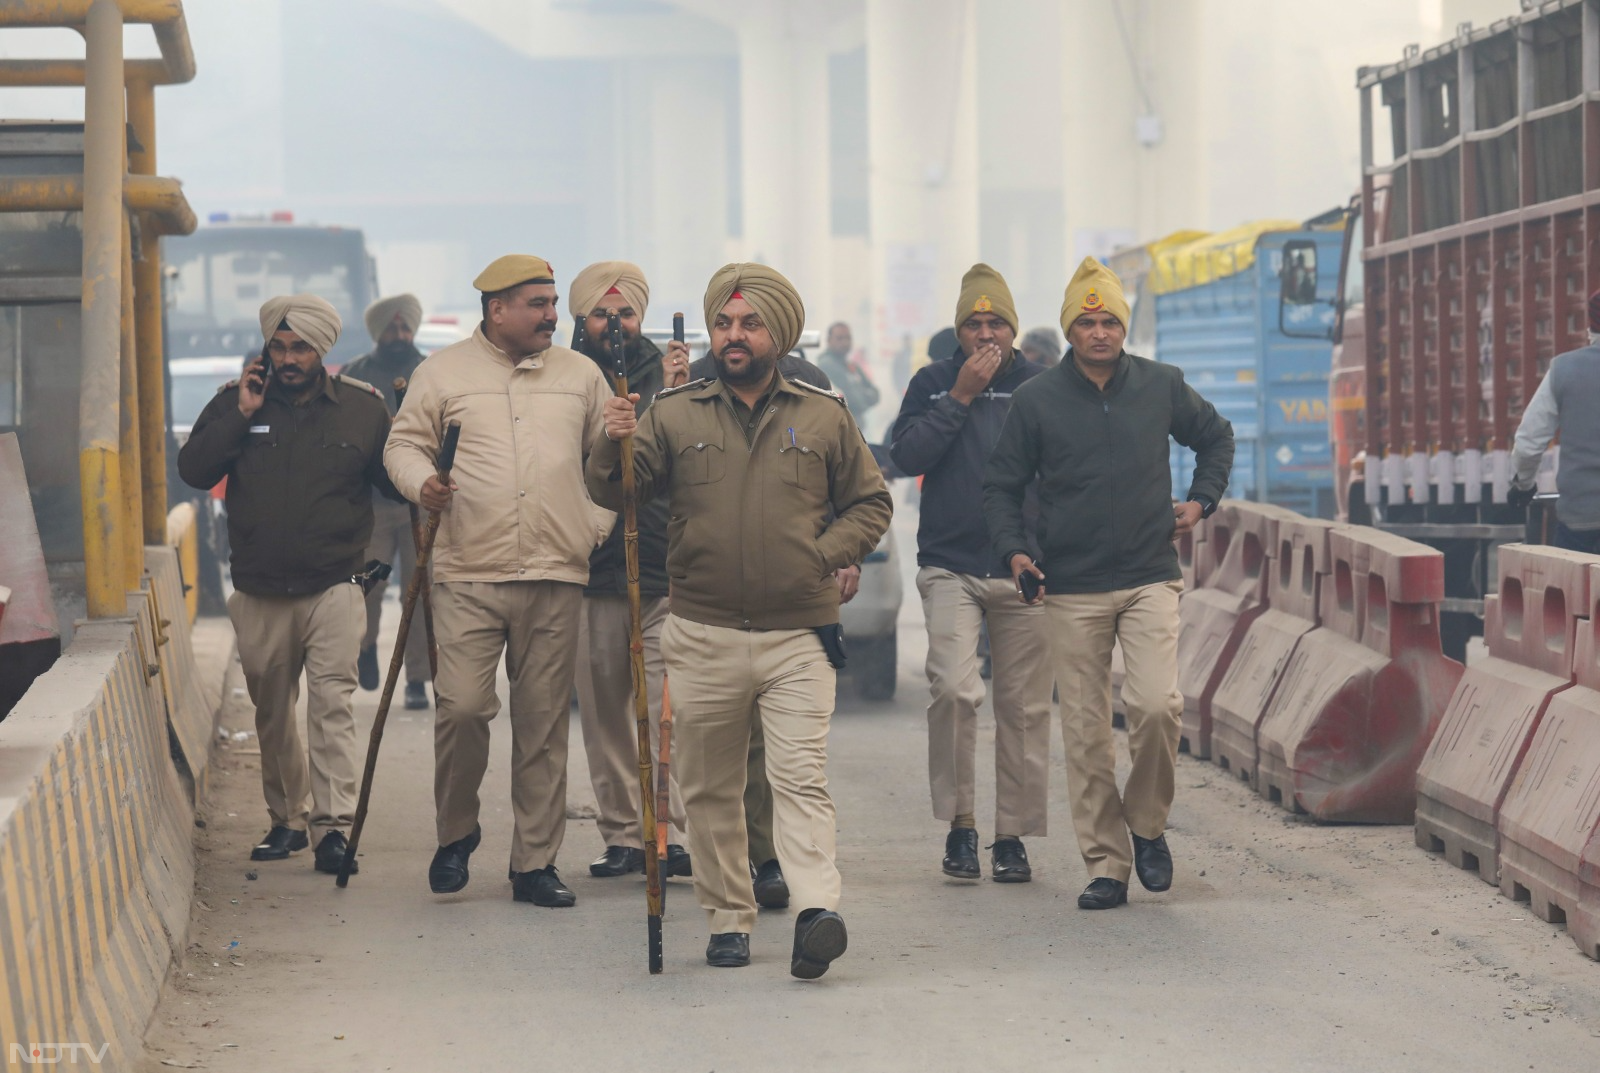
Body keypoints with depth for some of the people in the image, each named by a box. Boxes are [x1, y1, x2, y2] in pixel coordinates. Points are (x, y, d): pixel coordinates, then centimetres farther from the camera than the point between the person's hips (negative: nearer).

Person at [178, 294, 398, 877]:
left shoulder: (362, 407, 3)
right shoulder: (237, 400, 5)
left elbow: (396, 481, 7)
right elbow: (193, 469, -4)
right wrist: (239, 417, -12)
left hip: (333, 588, -2)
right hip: (259, 593, 2)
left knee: (332, 703, -14)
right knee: (270, 714, 12)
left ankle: (334, 824, -16)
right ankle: (286, 819, 26)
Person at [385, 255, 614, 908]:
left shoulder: (580, 375, 14)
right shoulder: (443, 372, 7)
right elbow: (404, 444, 9)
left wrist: (598, 525, 8)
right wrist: (422, 483, -12)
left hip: (555, 576, 2)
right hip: (468, 575, -2)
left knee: (543, 721, 3)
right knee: (461, 706, -11)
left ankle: (535, 862, 10)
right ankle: (455, 833, 13)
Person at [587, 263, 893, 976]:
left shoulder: (823, 417, 8)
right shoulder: (674, 415, 6)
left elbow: (869, 502, 15)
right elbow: (614, 491, -1)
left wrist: (824, 554, -2)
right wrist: (613, 447, -22)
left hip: (797, 635, -1)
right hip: (703, 637, 2)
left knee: (801, 778, -13)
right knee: (711, 789, 7)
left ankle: (818, 912, -24)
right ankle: (728, 920, 15)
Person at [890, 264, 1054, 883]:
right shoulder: (932, 384, 8)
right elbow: (906, 456, -5)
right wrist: (960, 397, -9)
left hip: (1023, 570, 1)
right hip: (950, 567, -1)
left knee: (1023, 705, 3)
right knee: (953, 688, -17)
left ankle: (1012, 835, 12)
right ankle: (959, 821, -4)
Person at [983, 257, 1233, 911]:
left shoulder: (1161, 387, 4)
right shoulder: (1037, 401, 1)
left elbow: (1216, 437, 23)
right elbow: (1001, 485, 8)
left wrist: (1201, 501, 11)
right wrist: (1014, 550, -7)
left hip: (1150, 580, 0)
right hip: (1071, 590, 0)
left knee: (1156, 704, -18)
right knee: (1085, 733, 0)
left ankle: (1147, 824, 6)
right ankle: (1105, 865, 8)